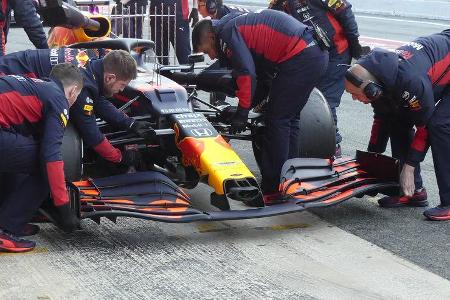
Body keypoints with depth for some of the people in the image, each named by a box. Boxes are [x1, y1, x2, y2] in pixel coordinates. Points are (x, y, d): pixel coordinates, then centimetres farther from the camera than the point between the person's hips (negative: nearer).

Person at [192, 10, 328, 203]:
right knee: (289, 119, 16)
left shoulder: (227, 32, -4)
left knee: (277, 120, -5)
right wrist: (248, 106, 24)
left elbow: (247, 73, -14)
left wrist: (242, 112, -7)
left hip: (299, 58, -10)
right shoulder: (242, 25, 25)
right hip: (316, 55, 10)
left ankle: (272, 190, -2)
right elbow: (262, 75, 26)